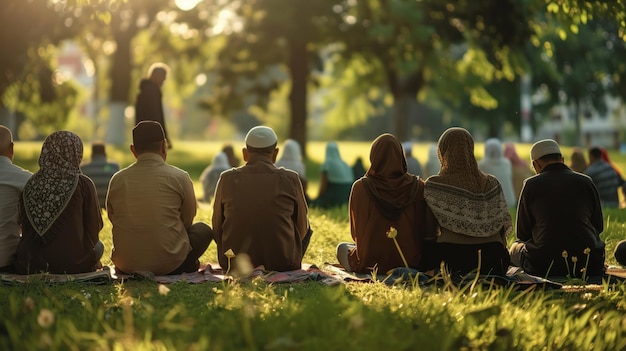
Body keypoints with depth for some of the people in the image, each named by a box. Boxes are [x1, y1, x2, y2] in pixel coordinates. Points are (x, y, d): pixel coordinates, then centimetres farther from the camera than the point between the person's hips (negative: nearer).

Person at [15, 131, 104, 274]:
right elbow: (95, 226, -3)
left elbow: (24, 225, 8)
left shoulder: (31, 185, 0)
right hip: (73, 265, -4)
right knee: (99, 246, 30)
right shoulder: (83, 185, -10)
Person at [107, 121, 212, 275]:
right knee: (203, 229, 23)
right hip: (169, 263, -3)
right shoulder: (179, 177, -7)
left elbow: (112, 218, 11)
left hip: (126, 265, 3)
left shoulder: (117, 180, 0)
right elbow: (187, 221, 5)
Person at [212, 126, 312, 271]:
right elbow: (302, 228, 4)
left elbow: (217, 228, 4)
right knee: (306, 228, 28)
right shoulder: (290, 179, -7)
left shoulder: (227, 179, -4)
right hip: (283, 264, -1)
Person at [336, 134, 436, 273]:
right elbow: (425, 231, -2)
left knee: (342, 247, 30)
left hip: (369, 264, -3)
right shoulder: (417, 186, -8)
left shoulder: (360, 187, -11)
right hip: (410, 261, 3)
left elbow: (356, 232, 0)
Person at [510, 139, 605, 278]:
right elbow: (599, 226, 14)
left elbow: (522, 233, 7)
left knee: (515, 247, 26)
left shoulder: (531, 185, 0)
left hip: (545, 267, -4)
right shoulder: (586, 182, 6)